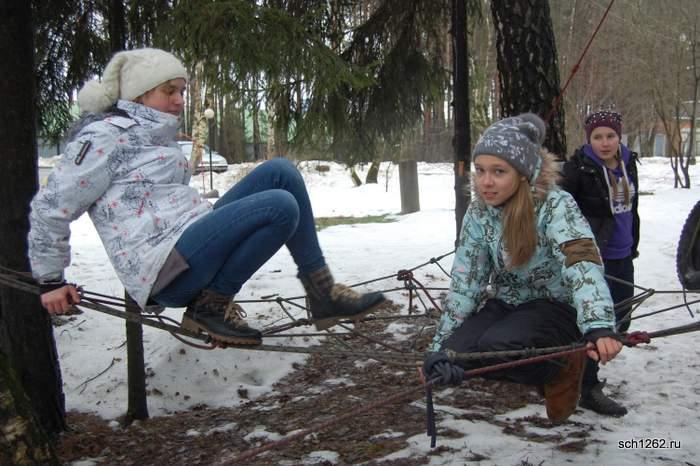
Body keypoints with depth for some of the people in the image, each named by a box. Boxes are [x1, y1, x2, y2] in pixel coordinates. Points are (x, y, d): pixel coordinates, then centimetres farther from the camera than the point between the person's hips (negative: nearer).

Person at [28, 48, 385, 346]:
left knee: (279, 171, -1)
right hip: (167, 269, -9)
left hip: (194, 237, 9)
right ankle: (212, 303, -10)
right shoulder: (105, 136, -6)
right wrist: (50, 281, -1)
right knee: (280, 206, -24)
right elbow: (50, 208, -6)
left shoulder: (153, 133, 22)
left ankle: (322, 292, -3)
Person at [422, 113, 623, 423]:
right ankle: (539, 372, 4)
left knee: (496, 346, -33)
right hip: (505, 303, 5)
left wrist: (599, 326, -56)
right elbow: (464, 281, -3)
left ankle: (561, 370, -2)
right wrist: (441, 346, -8)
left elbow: (581, 261, -38)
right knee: (447, 358, -19)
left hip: (555, 307, -5)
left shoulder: (556, 205, -22)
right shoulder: (478, 212, -7)